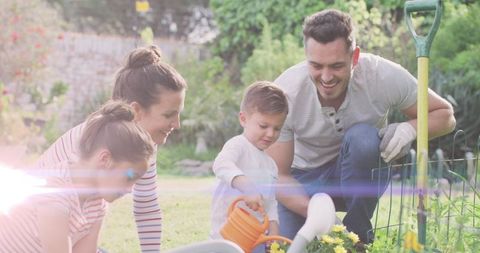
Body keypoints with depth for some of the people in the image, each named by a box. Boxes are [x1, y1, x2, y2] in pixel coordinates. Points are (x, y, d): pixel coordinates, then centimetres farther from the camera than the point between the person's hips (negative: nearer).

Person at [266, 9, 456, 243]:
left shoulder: (384, 76, -24)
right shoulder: (284, 93, -25)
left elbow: (444, 115, -9)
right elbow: (278, 176, -21)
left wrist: (411, 127, -32)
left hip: (361, 176, 1)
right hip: (304, 181, 0)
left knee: (362, 136, -33)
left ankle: (359, 234, -15)